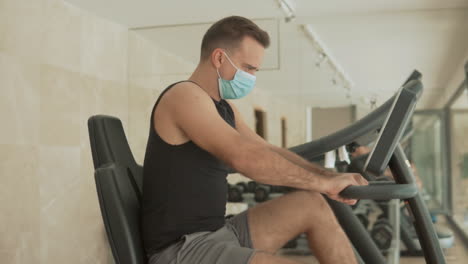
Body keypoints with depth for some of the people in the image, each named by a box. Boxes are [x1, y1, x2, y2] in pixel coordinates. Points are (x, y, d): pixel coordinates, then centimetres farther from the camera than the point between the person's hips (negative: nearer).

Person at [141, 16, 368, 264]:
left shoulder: (223, 107, 15)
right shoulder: (185, 96, -15)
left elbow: (268, 151, 20)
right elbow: (245, 157, -27)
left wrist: (332, 176, 6)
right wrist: (322, 182, -19)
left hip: (217, 234, 10)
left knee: (311, 205, 6)